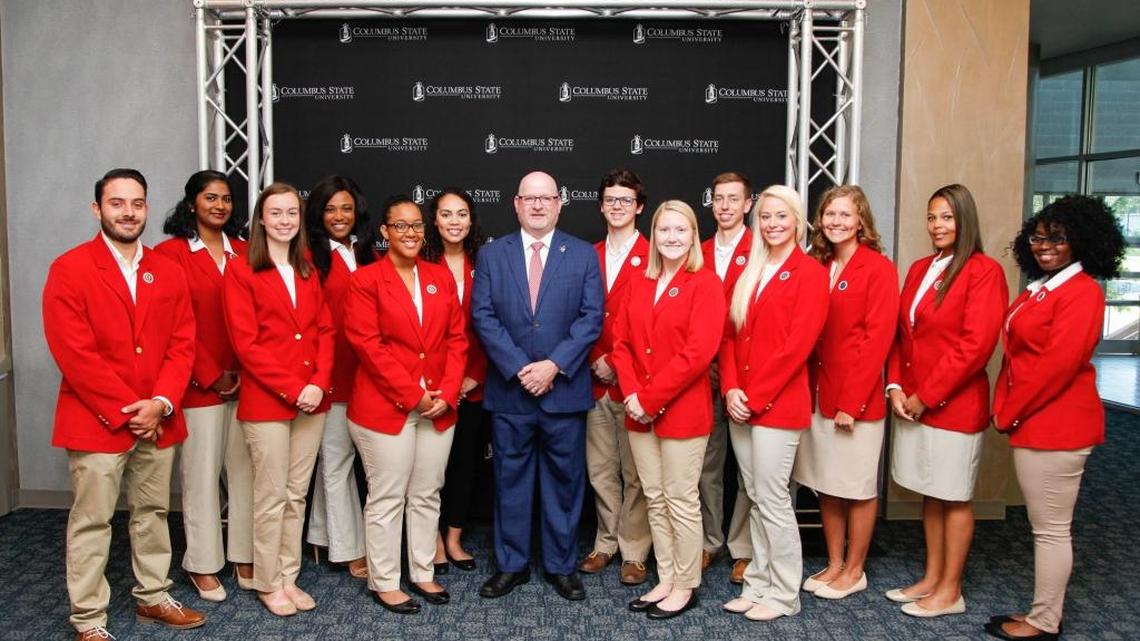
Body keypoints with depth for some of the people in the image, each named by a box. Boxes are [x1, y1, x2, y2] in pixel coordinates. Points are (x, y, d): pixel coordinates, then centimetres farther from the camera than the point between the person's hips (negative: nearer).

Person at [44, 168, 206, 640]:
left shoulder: (168, 272, 8)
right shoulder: (69, 270, -6)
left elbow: (182, 344, 4)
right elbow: (74, 354, -13)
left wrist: (161, 403, -10)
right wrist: (126, 410, -14)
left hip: (157, 419, 5)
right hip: (96, 421, -4)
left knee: (153, 513, 16)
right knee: (91, 523, 4)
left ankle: (152, 597, 32)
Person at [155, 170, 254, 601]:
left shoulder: (243, 252, 10)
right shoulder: (171, 253, -3)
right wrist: (211, 376, -9)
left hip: (246, 382, 4)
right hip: (200, 383, -3)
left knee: (245, 470, 8)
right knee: (202, 473, 6)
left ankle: (245, 557, 21)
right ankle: (203, 564, 19)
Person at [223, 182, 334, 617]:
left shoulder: (308, 272, 12)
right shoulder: (241, 271, -4)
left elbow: (325, 331, 9)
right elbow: (245, 342, -10)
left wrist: (319, 382, -7)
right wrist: (292, 388, -15)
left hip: (311, 401, 5)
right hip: (265, 402, -5)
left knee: (297, 495, 12)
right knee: (272, 497, 4)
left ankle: (289, 577, 25)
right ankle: (268, 584, 20)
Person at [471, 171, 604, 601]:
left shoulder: (584, 255, 3)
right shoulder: (491, 255, 5)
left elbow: (591, 318, -4)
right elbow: (483, 317, -2)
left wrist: (554, 365, -14)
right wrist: (520, 368, -13)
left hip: (565, 389, 0)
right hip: (508, 389, 1)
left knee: (564, 480, 9)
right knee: (510, 480, 10)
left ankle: (562, 565, 23)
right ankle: (511, 564, 25)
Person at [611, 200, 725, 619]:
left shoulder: (705, 283, -8)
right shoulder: (639, 283, 11)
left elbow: (698, 352, -17)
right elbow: (622, 342, 8)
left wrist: (651, 399, -16)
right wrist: (632, 394, -7)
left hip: (682, 411, -6)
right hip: (640, 411, 6)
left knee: (681, 501, 4)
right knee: (654, 500, 13)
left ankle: (685, 587, 19)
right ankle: (665, 580, 26)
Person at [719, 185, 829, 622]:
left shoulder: (810, 273, -7)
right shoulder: (749, 271, 13)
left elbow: (797, 345, -14)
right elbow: (730, 335, 10)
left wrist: (755, 397, -14)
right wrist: (731, 389, -4)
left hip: (779, 405, -6)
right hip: (742, 405, 6)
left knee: (772, 499, 0)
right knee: (755, 498, 13)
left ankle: (783, 594, 15)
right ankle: (758, 584, 25)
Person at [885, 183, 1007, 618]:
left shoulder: (984, 271, -11)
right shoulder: (919, 269, 12)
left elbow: (975, 345, -17)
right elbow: (900, 333, 12)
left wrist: (926, 395, -16)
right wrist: (895, 385, -1)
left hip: (955, 404, -7)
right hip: (912, 403, 7)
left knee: (954, 498, 5)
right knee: (930, 493, 15)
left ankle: (950, 591, 17)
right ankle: (931, 578, 28)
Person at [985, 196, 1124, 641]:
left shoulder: (1082, 291, -13)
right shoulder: (1041, 288, 15)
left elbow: (1058, 363, -20)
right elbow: (1018, 355, 16)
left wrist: (1008, 412, -13)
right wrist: (1005, 407, 4)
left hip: (1056, 425, -9)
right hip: (1032, 422, 9)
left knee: (1051, 528, 1)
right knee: (1045, 526, 16)